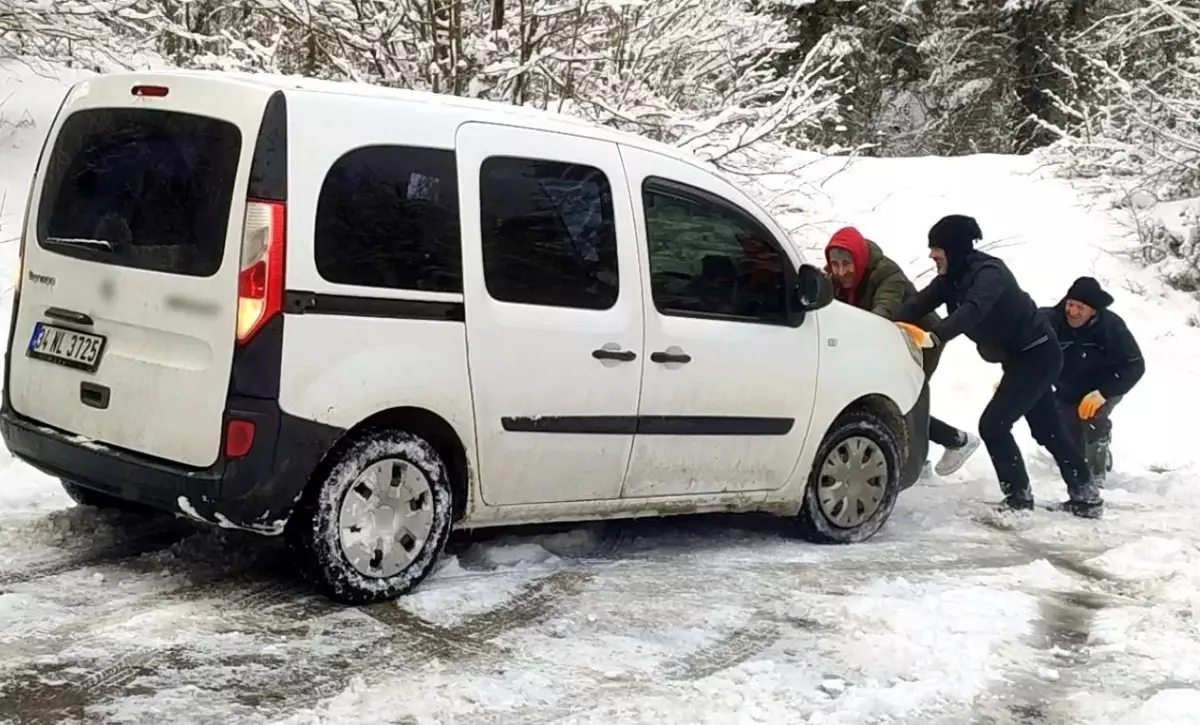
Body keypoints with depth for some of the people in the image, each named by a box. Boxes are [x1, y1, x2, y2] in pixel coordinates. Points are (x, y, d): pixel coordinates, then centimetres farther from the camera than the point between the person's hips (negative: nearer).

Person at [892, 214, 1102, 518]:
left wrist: (935, 337, -58)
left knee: (993, 425, -13)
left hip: (1037, 355, -10)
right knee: (1047, 430, 18)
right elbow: (920, 302, -10)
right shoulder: (953, 276, 0)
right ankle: (1086, 497, 29)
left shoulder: (988, 273, -26)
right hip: (1023, 357, 10)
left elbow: (971, 312, -43)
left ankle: (1019, 498, -3)